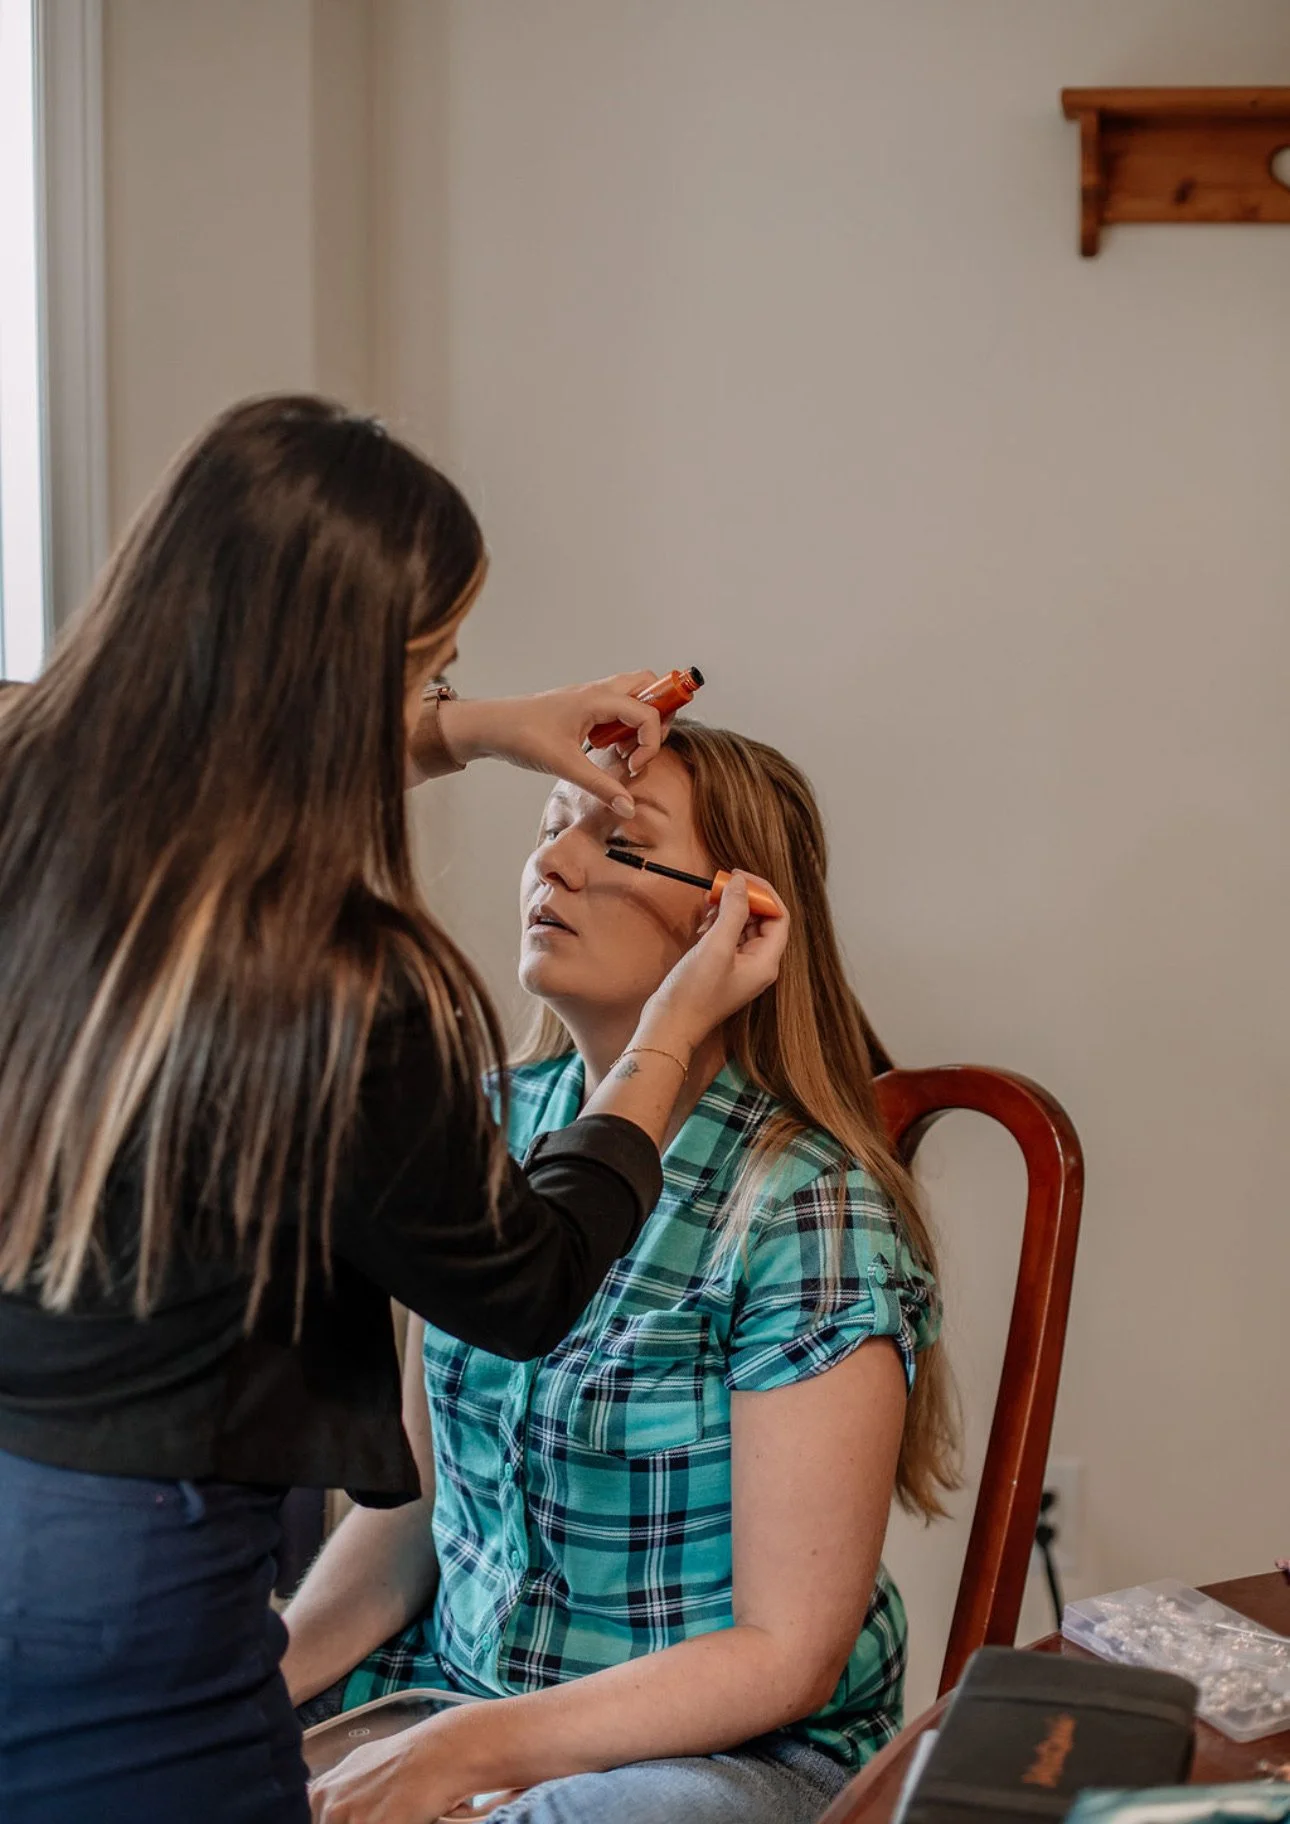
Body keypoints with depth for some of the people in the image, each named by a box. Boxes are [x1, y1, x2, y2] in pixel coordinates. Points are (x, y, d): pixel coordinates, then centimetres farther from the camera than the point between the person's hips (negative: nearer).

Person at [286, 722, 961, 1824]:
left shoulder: (809, 1216, -17)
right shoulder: (494, 1128, 3)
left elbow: (787, 1656, -16)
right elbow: (415, 1503, 9)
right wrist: (260, 1684, -7)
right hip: (455, 1678, 6)